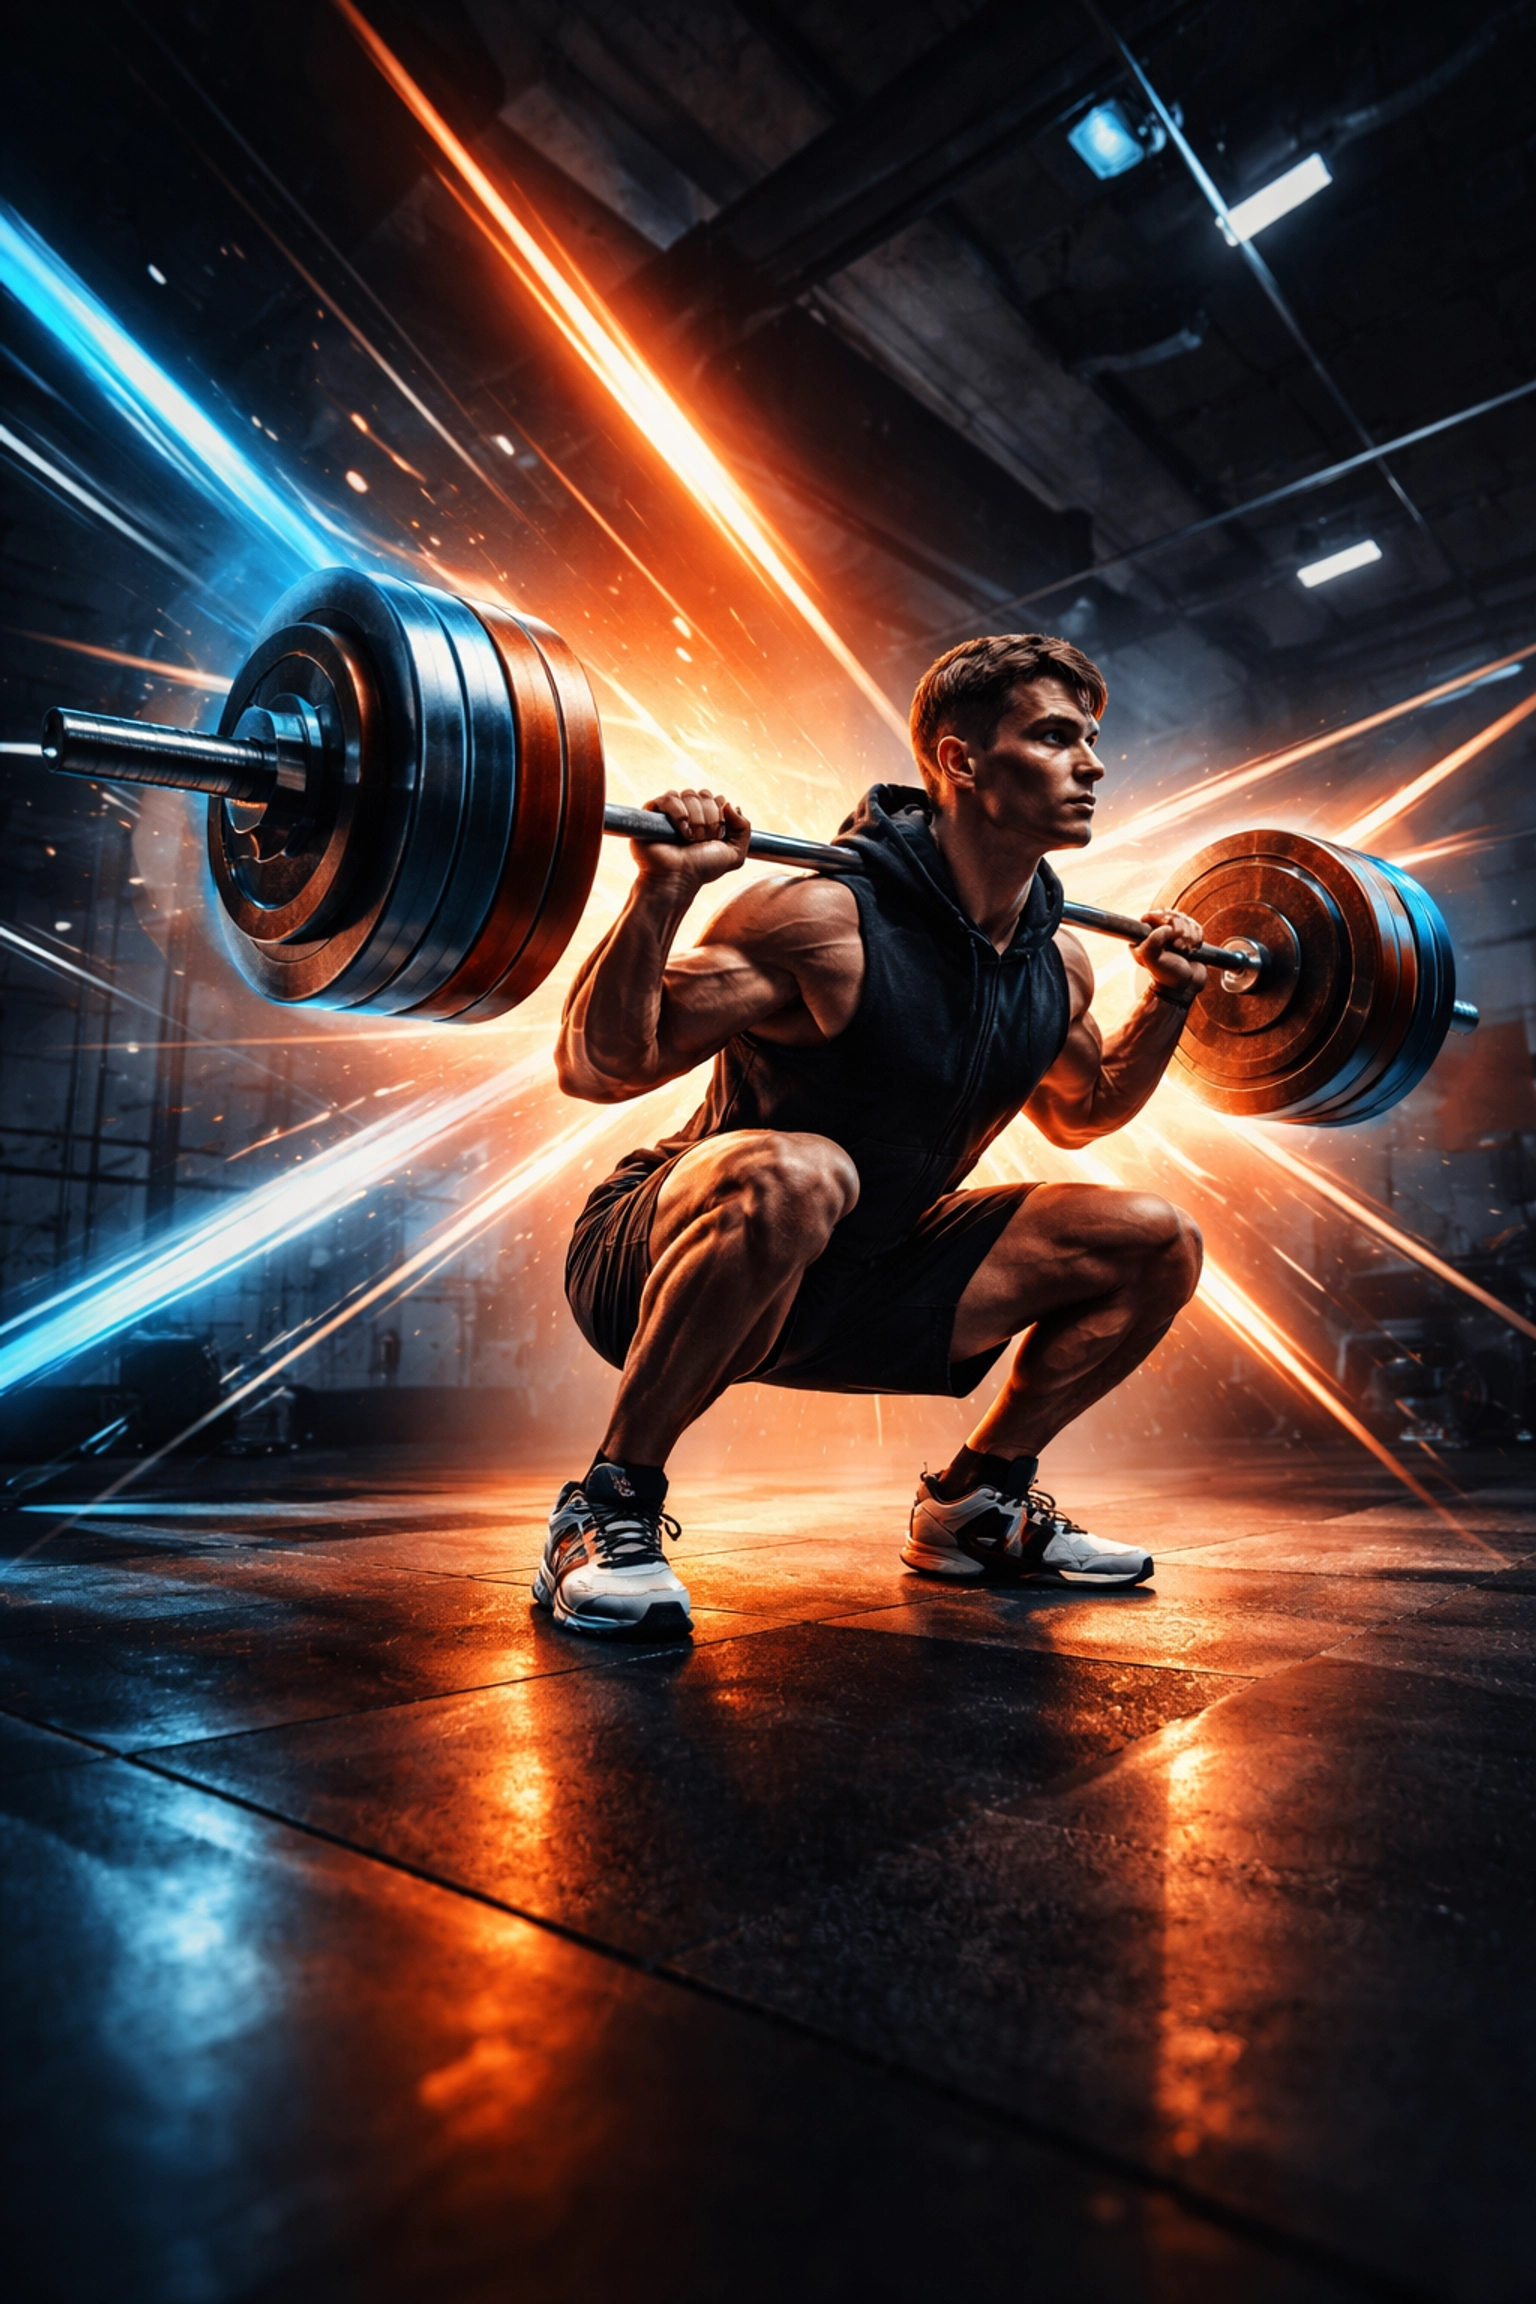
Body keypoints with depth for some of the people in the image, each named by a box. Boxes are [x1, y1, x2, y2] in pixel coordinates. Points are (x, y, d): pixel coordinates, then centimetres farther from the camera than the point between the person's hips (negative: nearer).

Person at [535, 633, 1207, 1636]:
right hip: (669, 1268, -7)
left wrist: (1168, 1001, 13)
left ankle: (972, 1506, 17)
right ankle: (607, 1511, -21)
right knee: (790, 1175, -43)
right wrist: (665, 892, -36)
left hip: (855, 1280, 7)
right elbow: (598, 1067, -24)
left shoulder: (1059, 962, 0)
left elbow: (1080, 1112, 21)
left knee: (1159, 1243, 3)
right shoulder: (828, 920, -23)